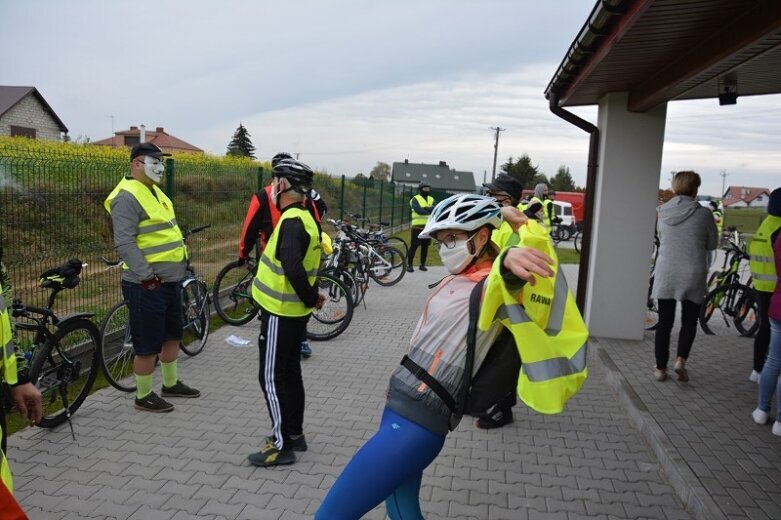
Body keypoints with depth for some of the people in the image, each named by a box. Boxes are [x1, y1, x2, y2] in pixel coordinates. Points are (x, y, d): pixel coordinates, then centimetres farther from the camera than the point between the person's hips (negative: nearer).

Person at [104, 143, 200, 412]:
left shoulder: (154, 191, 15)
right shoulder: (127, 197, -16)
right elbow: (124, 243, -23)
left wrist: (179, 265, 21)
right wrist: (148, 276, -24)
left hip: (170, 280, 10)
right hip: (147, 285, -10)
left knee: (172, 334, 20)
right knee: (148, 344, 2)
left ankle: (171, 384, 37)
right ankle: (143, 396, 19)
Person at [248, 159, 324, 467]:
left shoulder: (292, 221, -22)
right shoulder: (304, 218, 9)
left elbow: (293, 268, -34)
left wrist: (310, 298, -21)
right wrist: (310, 297, 9)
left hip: (280, 313, -10)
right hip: (294, 311, 10)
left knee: (272, 378, 1)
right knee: (289, 373, 18)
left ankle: (282, 445, 10)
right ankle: (294, 434, 30)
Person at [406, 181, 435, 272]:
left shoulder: (431, 199, 15)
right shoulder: (415, 199, -1)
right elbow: (418, 210, -19)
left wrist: (426, 208, -20)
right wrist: (430, 211, -20)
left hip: (428, 227, 5)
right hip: (417, 227, -5)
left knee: (425, 246, 9)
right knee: (414, 246, -5)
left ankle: (423, 264, 19)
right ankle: (409, 265, 0)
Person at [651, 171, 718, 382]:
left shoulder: (662, 211, -1)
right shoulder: (703, 213, -8)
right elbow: (712, 244, 4)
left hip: (665, 273, 2)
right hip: (692, 275, -2)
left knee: (664, 322, 9)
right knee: (689, 321, 13)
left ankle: (660, 368, 13)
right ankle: (681, 359, -5)